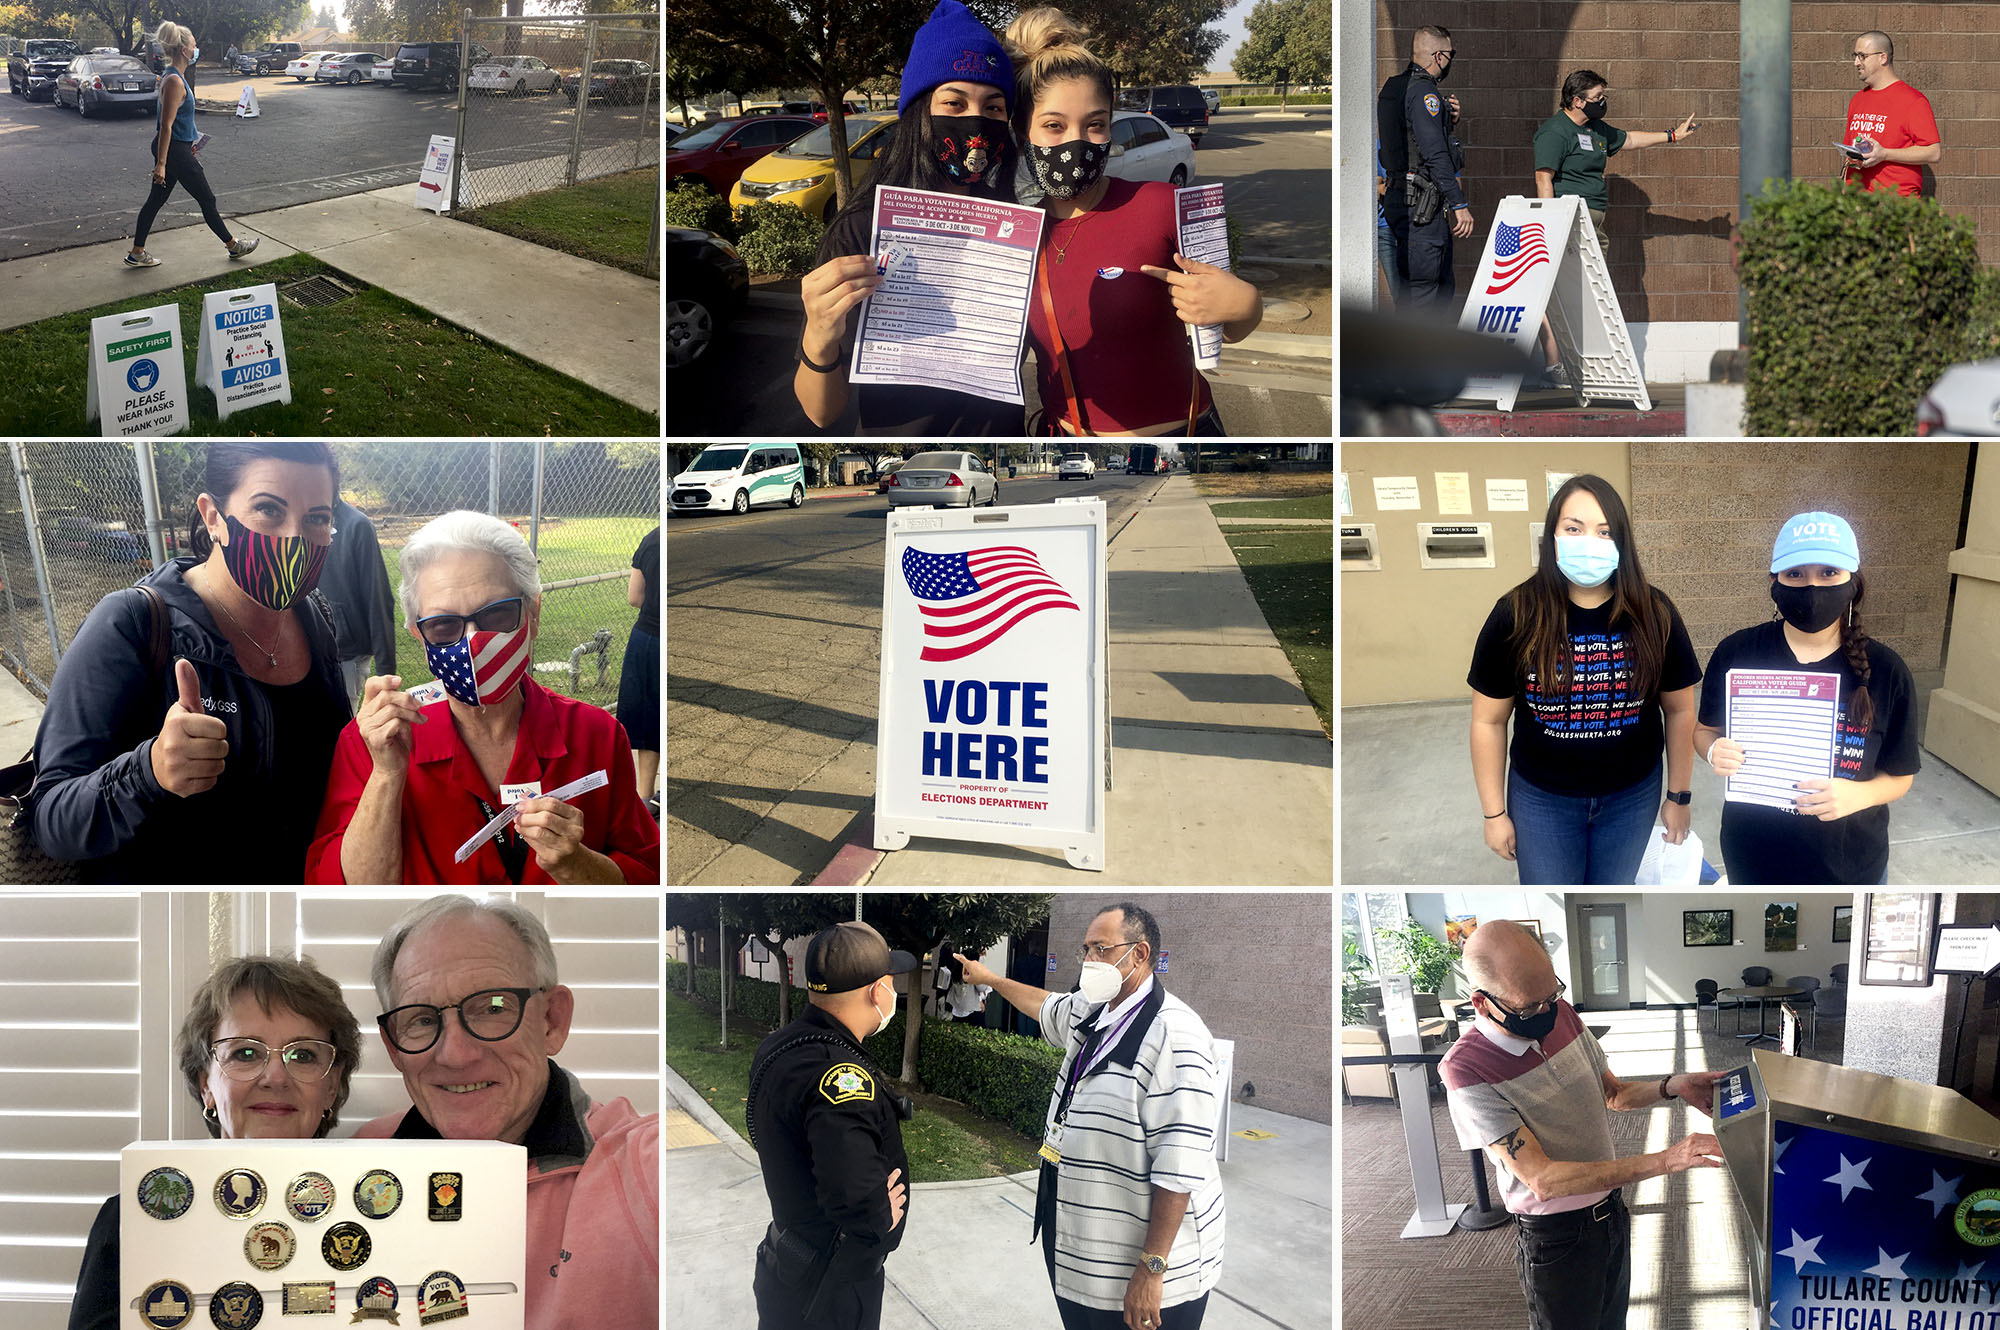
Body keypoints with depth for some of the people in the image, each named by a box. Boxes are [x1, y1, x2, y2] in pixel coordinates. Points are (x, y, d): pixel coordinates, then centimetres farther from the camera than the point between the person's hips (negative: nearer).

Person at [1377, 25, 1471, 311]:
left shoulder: (1394, 87, 16)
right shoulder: (1423, 92, -14)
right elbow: (1435, 154, -21)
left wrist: (1447, 120, 11)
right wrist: (1459, 204, -22)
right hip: (1422, 204, -10)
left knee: (1443, 287, 16)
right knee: (1421, 291, -8)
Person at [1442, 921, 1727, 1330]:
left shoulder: (1561, 1015, -7)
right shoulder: (1467, 1073, -28)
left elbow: (1612, 1093, 10)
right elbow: (1542, 1180, -32)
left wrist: (1673, 1087, -12)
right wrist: (1664, 1161, -35)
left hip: (1611, 1213, 7)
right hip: (1555, 1238, -7)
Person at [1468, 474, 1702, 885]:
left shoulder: (1654, 614, -11)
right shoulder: (1515, 616, -14)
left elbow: (1680, 710, 0)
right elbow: (1489, 720, -6)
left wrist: (1679, 796, 4)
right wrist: (1494, 812, -3)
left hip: (1632, 797, 1)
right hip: (1542, 799, -1)